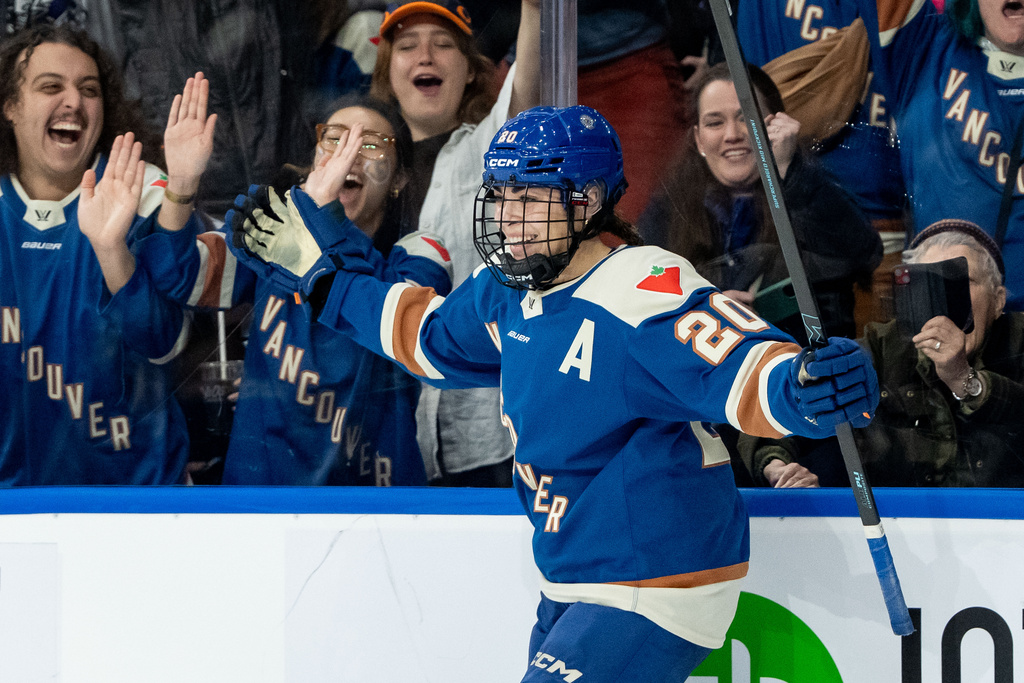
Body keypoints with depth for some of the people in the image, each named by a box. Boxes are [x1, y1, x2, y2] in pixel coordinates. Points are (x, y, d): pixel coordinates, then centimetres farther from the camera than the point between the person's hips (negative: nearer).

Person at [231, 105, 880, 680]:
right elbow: (432, 333, 24)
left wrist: (801, 385, -56)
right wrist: (325, 279, 25)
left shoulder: (645, 295, -23)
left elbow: (743, 369, -35)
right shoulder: (511, 290, 4)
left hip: (657, 592, -10)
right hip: (571, 587, 10)